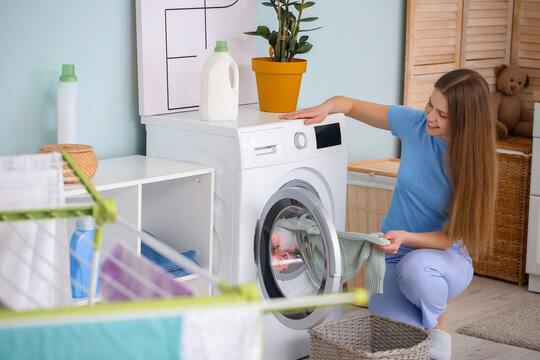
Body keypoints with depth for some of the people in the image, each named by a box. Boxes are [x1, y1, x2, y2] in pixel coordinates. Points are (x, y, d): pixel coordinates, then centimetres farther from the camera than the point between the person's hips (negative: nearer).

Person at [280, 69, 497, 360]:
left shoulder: (474, 162, -17)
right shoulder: (414, 123, -10)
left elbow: (450, 237, -17)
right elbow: (350, 105, 1)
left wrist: (404, 237, -35)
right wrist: (326, 107, -21)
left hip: (447, 259, -2)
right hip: (394, 258, 2)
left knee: (415, 266, -41)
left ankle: (438, 325, -7)